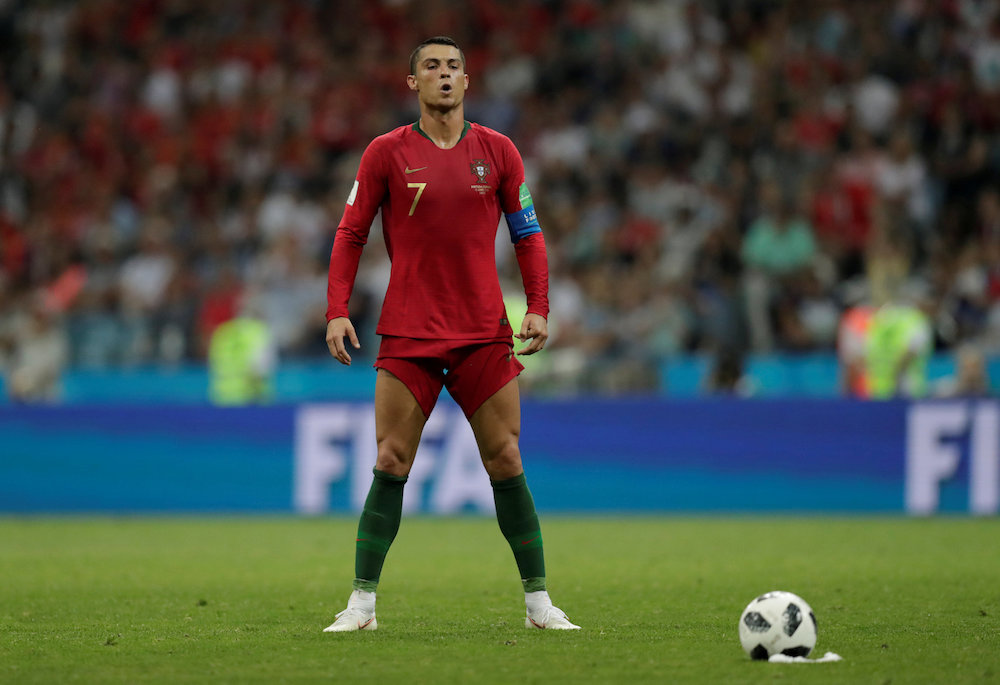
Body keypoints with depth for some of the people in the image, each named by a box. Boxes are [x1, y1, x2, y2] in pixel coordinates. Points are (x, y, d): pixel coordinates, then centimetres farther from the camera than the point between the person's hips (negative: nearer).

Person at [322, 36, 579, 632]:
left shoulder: (497, 151, 6)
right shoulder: (387, 153, 2)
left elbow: (528, 234, 11)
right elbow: (351, 233, 4)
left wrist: (538, 308, -1)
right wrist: (338, 311, -6)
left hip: (484, 333, 1)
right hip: (408, 335, -1)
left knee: (506, 461, -1)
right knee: (391, 464, -5)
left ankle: (538, 601, 7)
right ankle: (363, 603, 2)